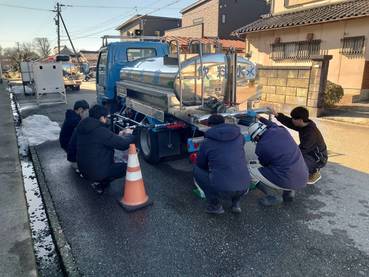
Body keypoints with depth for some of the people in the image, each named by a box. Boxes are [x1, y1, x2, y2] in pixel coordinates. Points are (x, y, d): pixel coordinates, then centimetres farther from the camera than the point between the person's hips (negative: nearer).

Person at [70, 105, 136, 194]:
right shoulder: (101, 131, -24)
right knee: (126, 167, 5)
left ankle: (99, 180, 14)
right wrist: (129, 135, 0)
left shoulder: (80, 127, 2)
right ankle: (101, 183, 1)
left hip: (83, 170, 9)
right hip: (98, 172, -8)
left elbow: (72, 144, 19)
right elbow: (123, 144, -25)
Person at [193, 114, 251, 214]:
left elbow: (200, 165, 15)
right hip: (244, 188, 5)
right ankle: (236, 203, 23)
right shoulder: (239, 136, 9)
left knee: (196, 170, 17)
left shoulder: (207, 142, 1)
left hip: (222, 189, -4)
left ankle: (215, 205, 15)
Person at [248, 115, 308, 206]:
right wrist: (261, 118, 40)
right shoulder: (282, 130, 1)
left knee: (249, 169, -1)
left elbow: (264, 164, 7)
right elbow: (274, 125, 28)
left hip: (287, 182, -7)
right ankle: (289, 192, 21)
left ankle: (275, 196, 6)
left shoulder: (261, 146, -14)